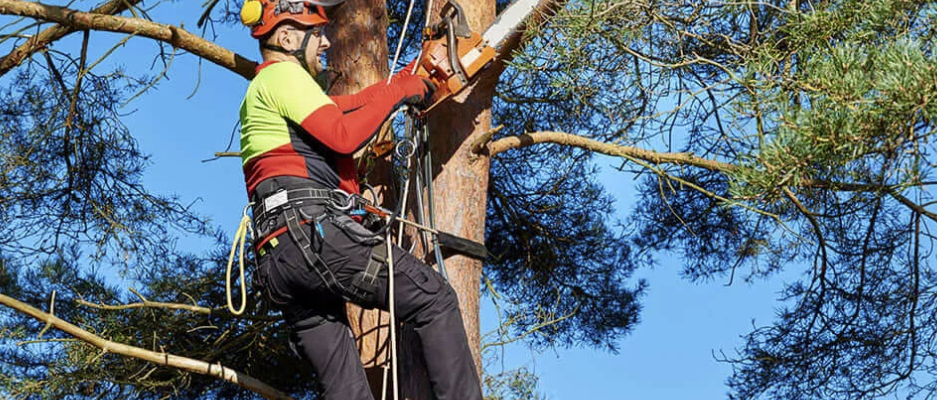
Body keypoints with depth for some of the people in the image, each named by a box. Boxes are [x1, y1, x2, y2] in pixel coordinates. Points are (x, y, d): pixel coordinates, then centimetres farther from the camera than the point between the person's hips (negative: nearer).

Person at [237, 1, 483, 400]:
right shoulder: (282, 74, 2)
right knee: (434, 297, -4)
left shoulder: (262, 95, 33)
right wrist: (396, 92, 3)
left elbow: (340, 108, 30)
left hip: (276, 262, 10)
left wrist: (403, 81, 24)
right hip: (313, 231, -10)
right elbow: (343, 136, -9)